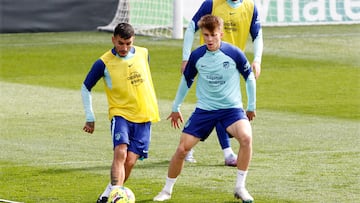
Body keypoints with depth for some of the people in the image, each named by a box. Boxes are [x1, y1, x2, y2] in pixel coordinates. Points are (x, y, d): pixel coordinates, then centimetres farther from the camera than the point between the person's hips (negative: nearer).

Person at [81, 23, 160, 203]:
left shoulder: (143, 54, 4)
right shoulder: (104, 63, -7)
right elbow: (85, 88, 4)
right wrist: (90, 118, 2)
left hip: (144, 116, 3)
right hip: (120, 114, -3)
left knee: (130, 161, -6)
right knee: (120, 152, -26)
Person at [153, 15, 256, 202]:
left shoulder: (234, 53, -11)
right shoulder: (197, 56, -5)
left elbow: (249, 78, 3)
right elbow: (186, 81, 12)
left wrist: (251, 106, 9)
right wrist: (176, 108, 20)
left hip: (231, 108, -2)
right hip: (204, 109, 2)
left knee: (246, 138, -30)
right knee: (182, 149, -5)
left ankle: (240, 187, -16)